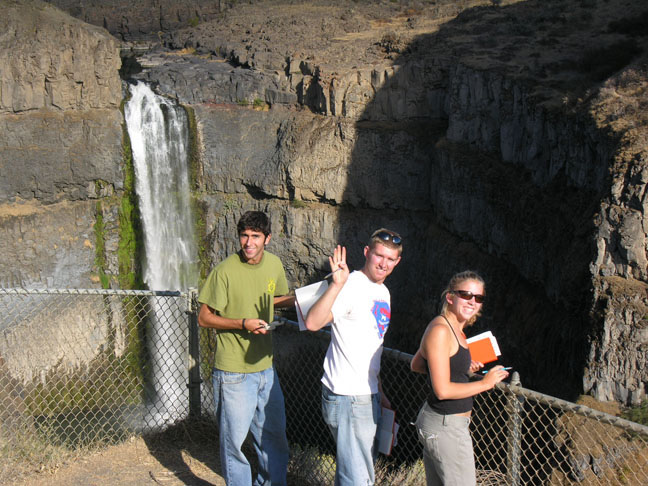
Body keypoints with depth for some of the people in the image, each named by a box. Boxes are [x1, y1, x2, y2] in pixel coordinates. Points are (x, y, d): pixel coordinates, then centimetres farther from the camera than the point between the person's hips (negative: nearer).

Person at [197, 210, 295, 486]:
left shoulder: (274, 264, 2)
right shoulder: (225, 271, -15)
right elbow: (204, 318, -11)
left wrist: (297, 299, -1)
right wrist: (242, 324, -23)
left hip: (265, 367, 6)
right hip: (233, 371, -6)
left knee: (274, 434, 18)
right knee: (235, 438, 6)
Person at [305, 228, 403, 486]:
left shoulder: (383, 292, 13)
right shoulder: (351, 286, -15)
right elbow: (312, 322, -34)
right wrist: (336, 284, -44)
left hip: (368, 397, 9)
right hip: (347, 397, -9)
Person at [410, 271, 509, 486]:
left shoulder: (454, 328, 10)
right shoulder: (439, 331, -20)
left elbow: (416, 365, 22)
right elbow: (443, 390, -23)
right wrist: (486, 382, -12)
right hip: (446, 427, -10)